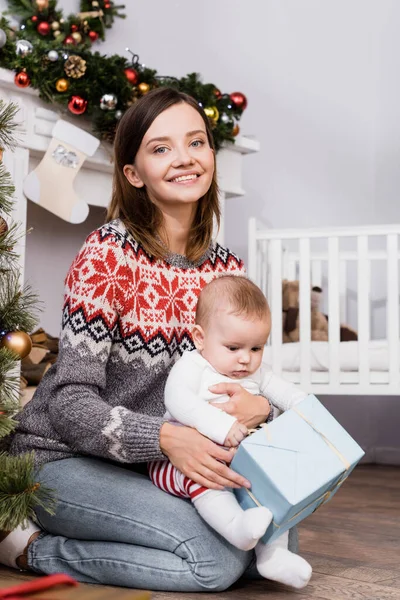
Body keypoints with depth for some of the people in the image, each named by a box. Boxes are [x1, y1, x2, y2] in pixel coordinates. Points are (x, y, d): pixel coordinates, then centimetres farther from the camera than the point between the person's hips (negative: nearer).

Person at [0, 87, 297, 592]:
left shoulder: (227, 270, 3)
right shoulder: (108, 254, -16)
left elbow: (240, 372, 6)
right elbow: (71, 404, -21)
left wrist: (259, 406, -19)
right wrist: (166, 437, -38)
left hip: (147, 470, 7)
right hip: (64, 460, -7)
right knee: (217, 560, -23)